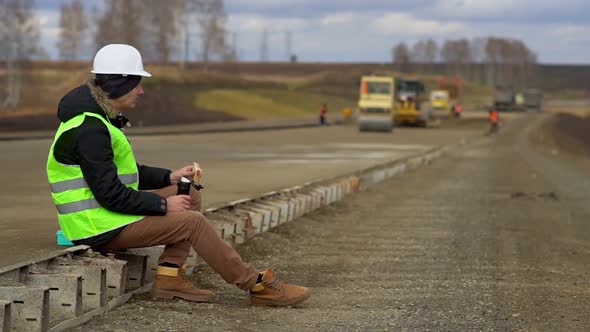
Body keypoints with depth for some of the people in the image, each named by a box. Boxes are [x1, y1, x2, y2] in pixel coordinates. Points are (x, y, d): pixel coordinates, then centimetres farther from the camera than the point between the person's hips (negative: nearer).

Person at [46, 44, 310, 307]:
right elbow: (111, 195, -25)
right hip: (98, 227, -10)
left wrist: (170, 177, 7)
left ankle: (169, 276, 1)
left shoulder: (100, 117, 11)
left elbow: (122, 172, 20)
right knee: (192, 222, -12)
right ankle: (258, 285, -2)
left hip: (105, 211, 11)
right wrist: (163, 205, -15)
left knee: (191, 196, 9)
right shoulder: (89, 129, -22)